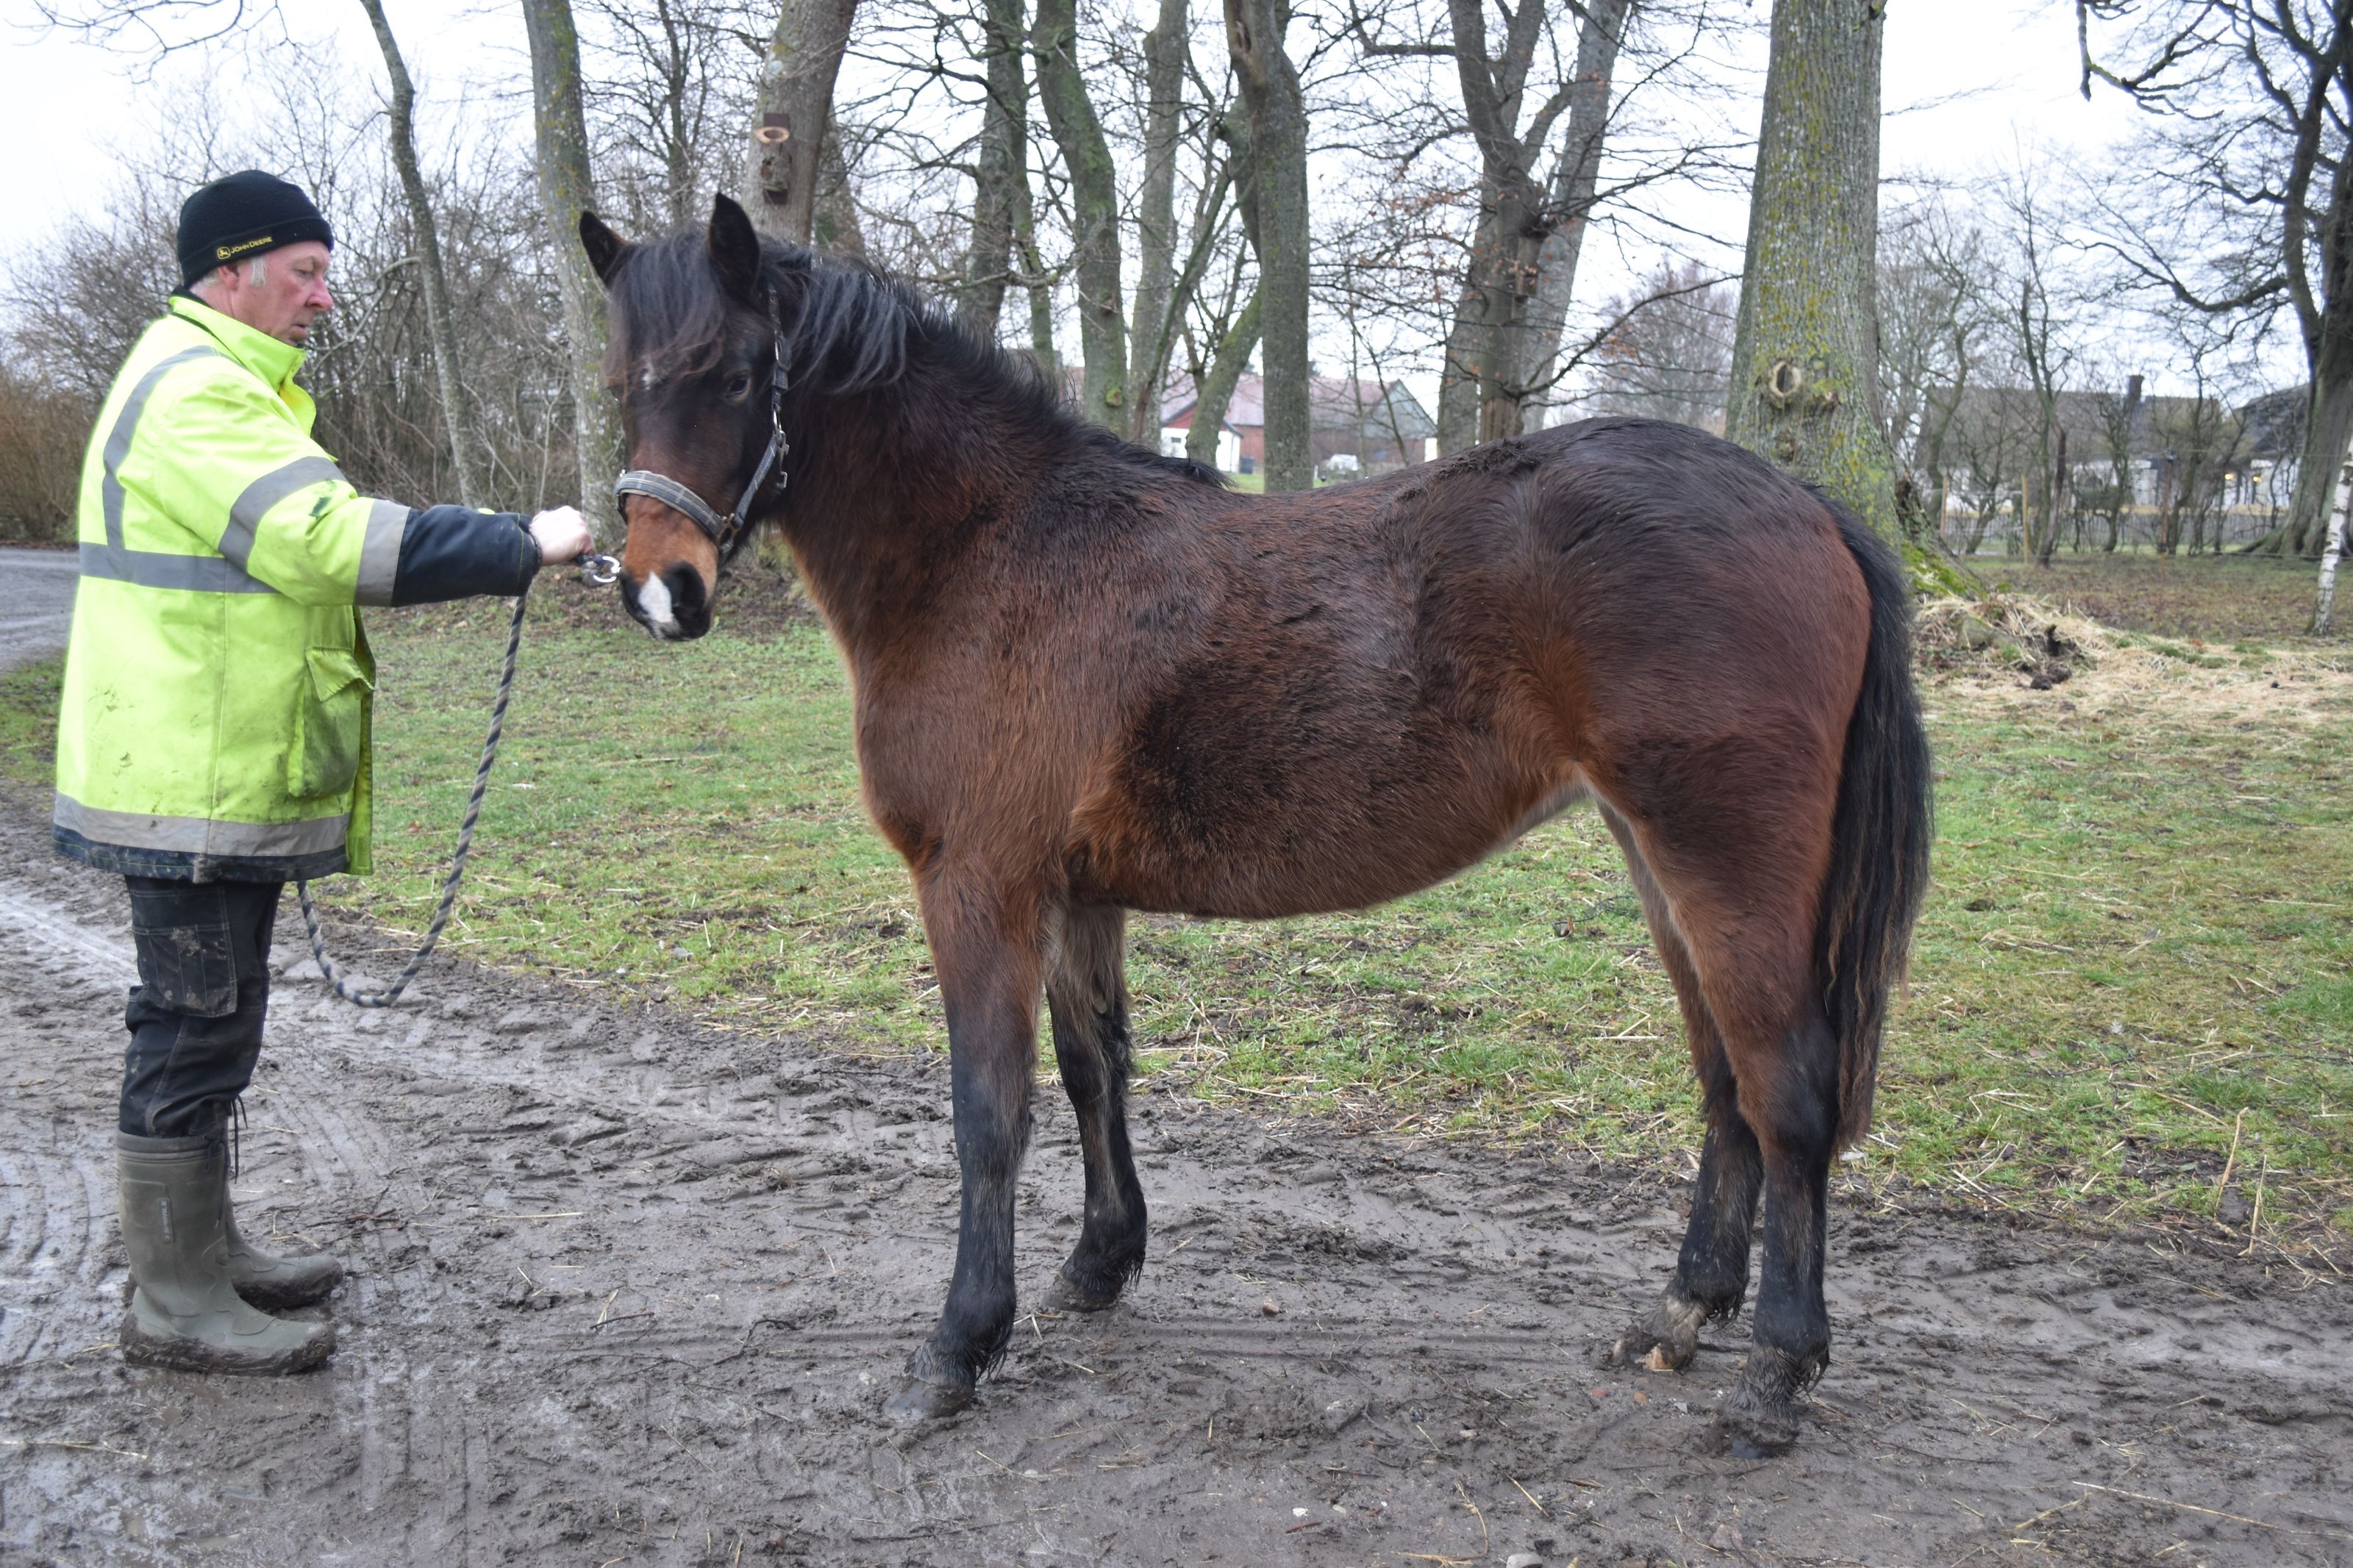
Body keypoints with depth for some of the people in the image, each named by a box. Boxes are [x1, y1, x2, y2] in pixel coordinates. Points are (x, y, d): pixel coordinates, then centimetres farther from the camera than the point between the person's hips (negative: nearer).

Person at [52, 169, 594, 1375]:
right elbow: (328, 539, -28)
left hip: (228, 775, 11)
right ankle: (174, 1303, 7)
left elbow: (294, 544, 25)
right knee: (195, 1028, -4)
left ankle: (205, 1250, 31)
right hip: (194, 784, -11)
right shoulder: (193, 394, -17)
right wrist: (523, 546, -26)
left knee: (208, 1023, 18)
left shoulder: (226, 384, 20)